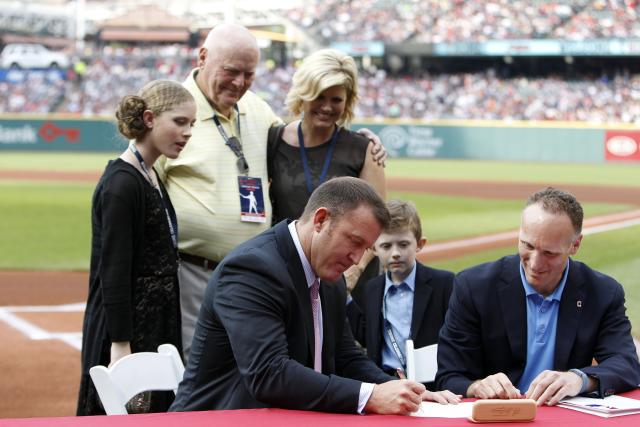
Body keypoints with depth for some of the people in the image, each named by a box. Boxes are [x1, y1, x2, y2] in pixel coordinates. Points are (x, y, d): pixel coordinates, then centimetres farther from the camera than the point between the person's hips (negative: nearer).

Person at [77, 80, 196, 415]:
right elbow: (113, 271, -19)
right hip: (126, 327, -9)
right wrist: (120, 346, -21)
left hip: (157, 323, 9)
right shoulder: (121, 184, -16)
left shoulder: (151, 177, 11)